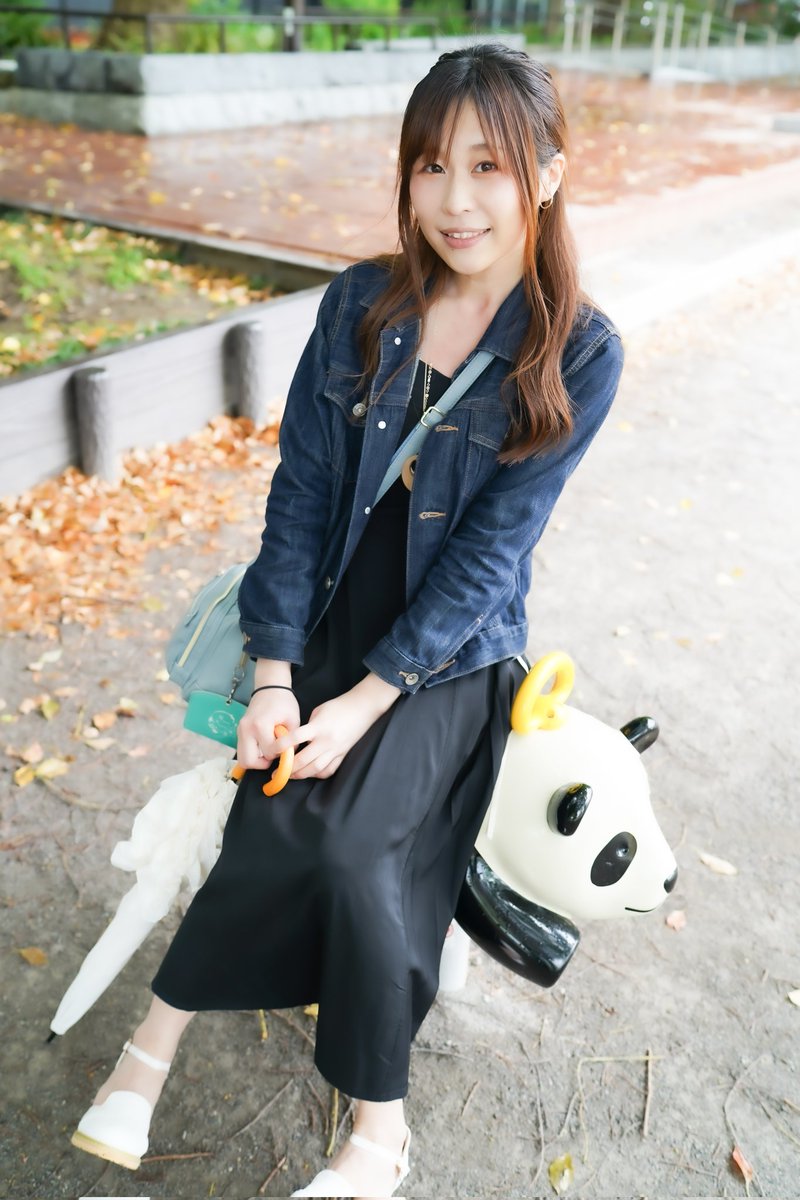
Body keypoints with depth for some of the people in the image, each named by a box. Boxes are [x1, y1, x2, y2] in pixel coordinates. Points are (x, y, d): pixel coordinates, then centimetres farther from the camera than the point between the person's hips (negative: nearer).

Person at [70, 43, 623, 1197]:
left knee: (337, 839, -22)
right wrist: (274, 676, -10)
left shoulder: (579, 353, -8)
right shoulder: (362, 302, 0)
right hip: (329, 621, 2)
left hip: (451, 649, -2)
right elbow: (300, 486, -2)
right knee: (345, 856, -16)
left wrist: (365, 700, -17)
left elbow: (489, 551, -12)